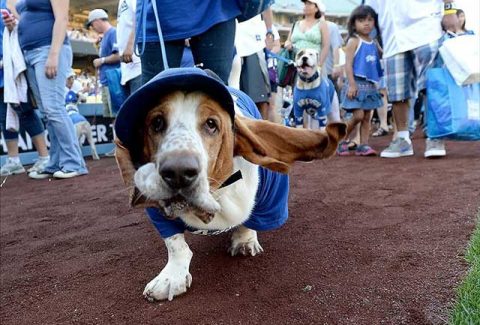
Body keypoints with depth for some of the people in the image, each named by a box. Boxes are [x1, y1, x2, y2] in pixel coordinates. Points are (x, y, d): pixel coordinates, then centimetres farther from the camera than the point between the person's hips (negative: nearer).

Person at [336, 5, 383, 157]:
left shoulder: (374, 43, 14)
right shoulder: (354, 41, -5)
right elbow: (348, 64, -12)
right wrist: (351, 84, -20)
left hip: (371, 85, 7)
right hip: (357, 83, -7)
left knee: (367, 117, 5)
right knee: (358, 115, -12)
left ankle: (363, 145, 9)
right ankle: (341, 139, 6)